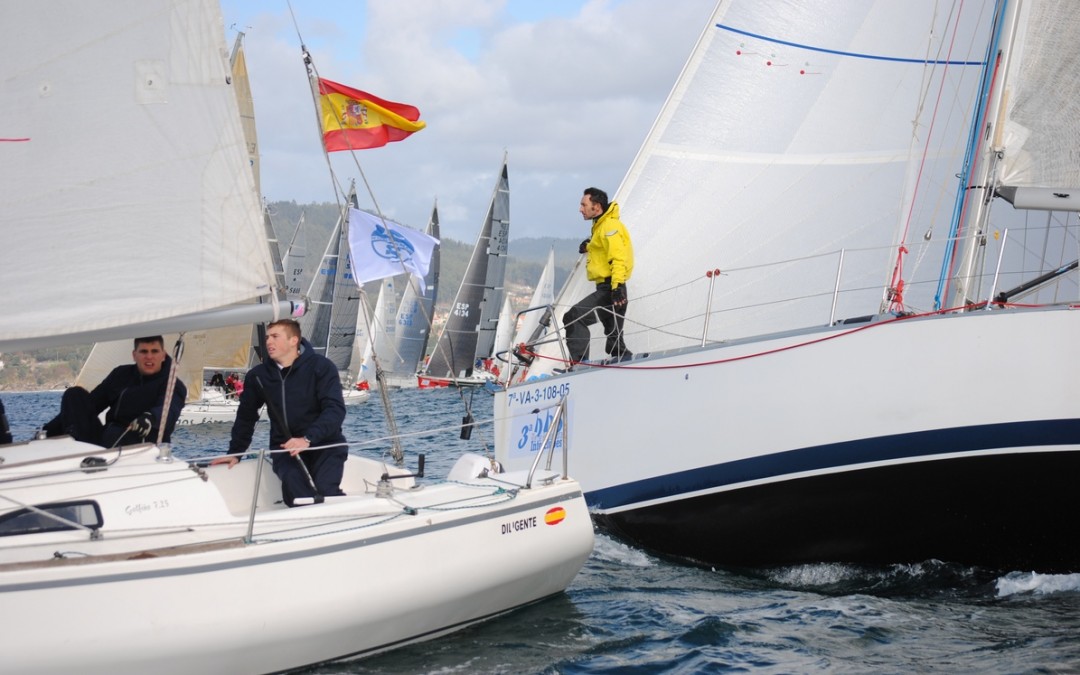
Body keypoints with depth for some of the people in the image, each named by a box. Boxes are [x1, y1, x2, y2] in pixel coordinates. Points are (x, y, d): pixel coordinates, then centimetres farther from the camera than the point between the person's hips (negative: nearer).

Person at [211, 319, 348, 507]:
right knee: (293, 484, -32)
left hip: (325, 444, -2)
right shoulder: (258, 376, 5)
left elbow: (335, 409, -16)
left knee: (325, 489, -31)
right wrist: (235, 453, 14)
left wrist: (307, 438, -28)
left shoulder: (321, 367, -6)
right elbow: (246, 417, 18)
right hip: (285, 447, 2)